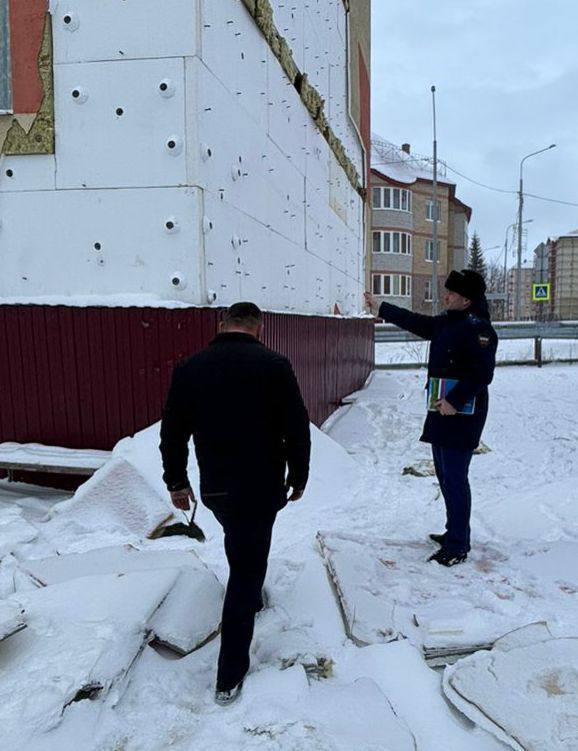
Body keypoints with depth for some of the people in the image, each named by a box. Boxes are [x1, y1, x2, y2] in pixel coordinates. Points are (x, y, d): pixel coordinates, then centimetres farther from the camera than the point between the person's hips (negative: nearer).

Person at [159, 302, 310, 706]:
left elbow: (172, 432, 4)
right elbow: (298, 430, -9)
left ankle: (251, 599, 52)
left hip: (214, 488, 4)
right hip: (260, 488, -3)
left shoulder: (190, 368, -1)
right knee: (247, 569, 4)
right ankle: (230, 676, 11)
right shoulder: (274, 365, -12)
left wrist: (177, 481, 16)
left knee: (242, 551, 31)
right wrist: (298, 478, 5)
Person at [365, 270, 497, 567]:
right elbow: (416, 322, 26)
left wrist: (454, 401, -23)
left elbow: (482, 373, -23)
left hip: (462, 415, -10)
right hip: (442, 409, 10)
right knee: (445, 475, 17)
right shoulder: (446, 322, 12)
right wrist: (381, 308, 30)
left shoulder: (477, 328, -16)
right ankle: (455, 533, 31)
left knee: (454, 479, -6)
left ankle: (458, 546, 5)